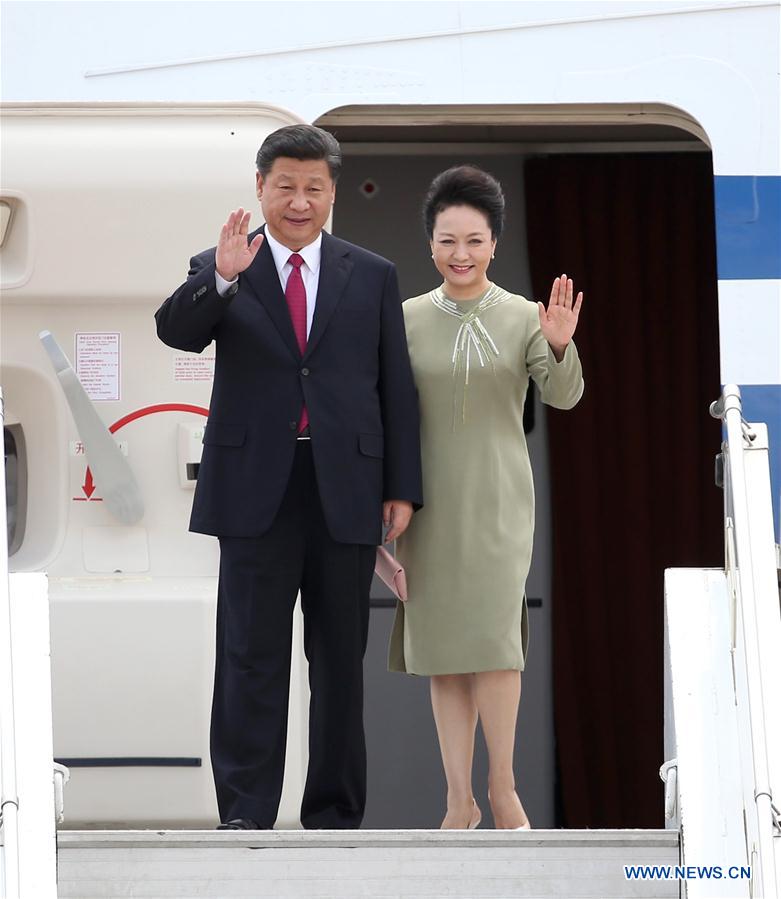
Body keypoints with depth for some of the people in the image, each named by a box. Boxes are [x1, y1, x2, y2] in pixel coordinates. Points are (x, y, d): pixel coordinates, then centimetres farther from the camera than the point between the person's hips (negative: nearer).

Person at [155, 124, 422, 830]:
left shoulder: (372, 277, 10)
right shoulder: (217, 270, 6)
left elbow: (397, 389, 9)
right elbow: (176, 332, -12)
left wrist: (403, 488, 2)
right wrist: (223, 279, -29)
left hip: (346, 492, 2)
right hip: (257, 490, -2)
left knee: (341, 660, 7)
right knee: (252, 658, -4)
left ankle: (336, 814, 13)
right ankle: (245, 815, -2)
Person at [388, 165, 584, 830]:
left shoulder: (523, 318, 0)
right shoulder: (407, 319, 3)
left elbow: (564, 397, -10)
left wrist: (560, 348, -29)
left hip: (498, 497, -2)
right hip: (430, 499, 2)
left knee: (494, 634, -11)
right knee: (442, 647, 3)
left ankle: (503, 786, 4)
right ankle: (460, 799, 9)